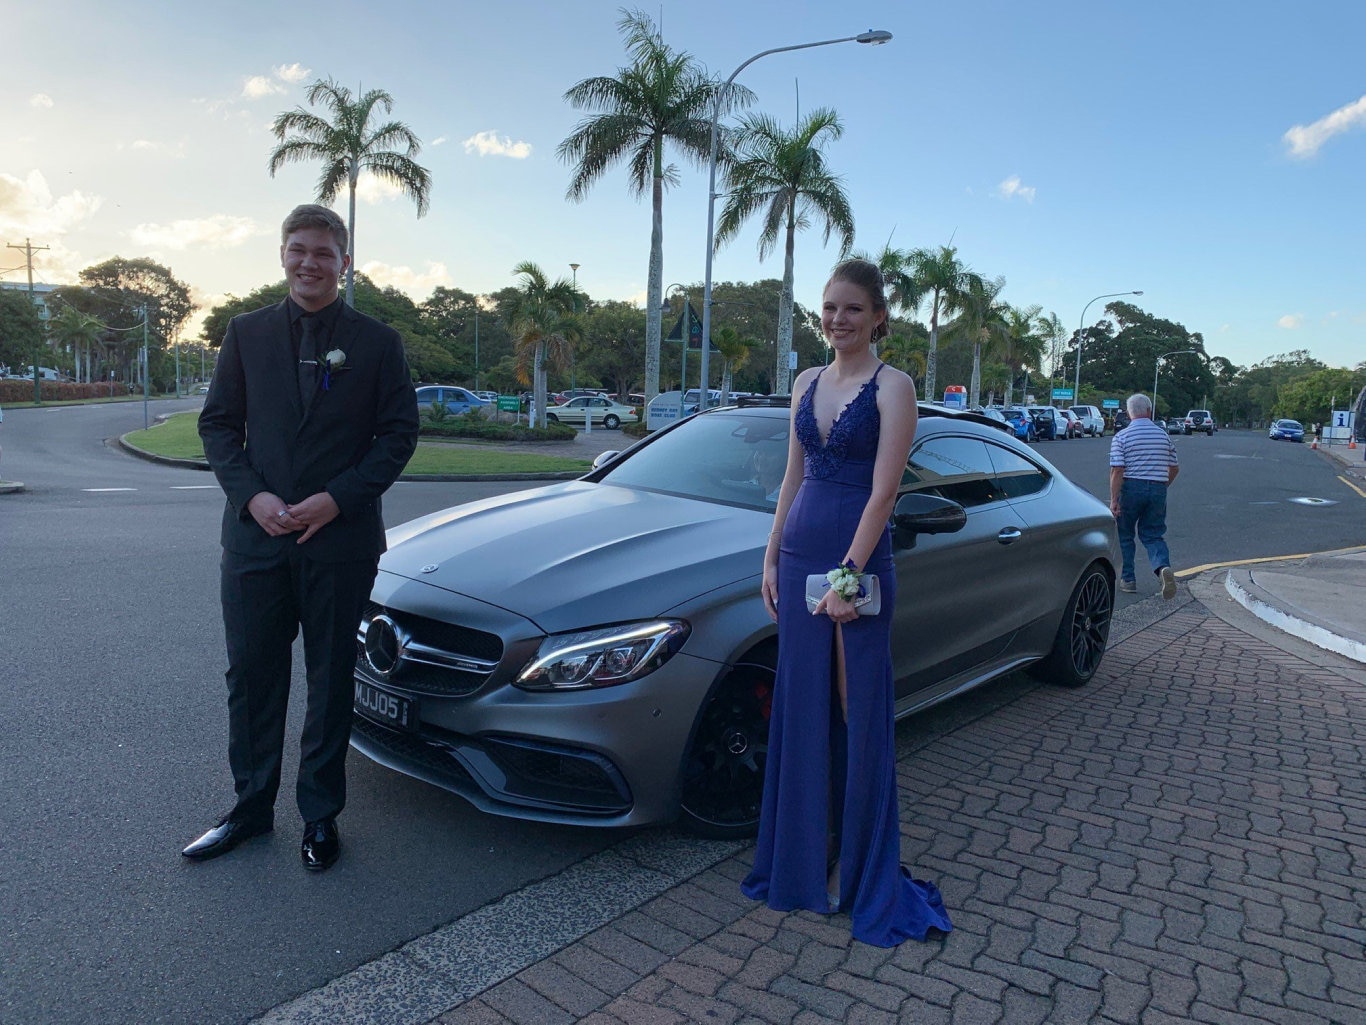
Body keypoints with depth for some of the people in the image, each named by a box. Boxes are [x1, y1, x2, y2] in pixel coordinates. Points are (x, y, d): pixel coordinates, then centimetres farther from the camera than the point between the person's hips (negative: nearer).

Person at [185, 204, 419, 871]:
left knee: (331, 681, 8)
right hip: (255, 536, 2)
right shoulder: (246, 333, 9)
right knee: (251, 677, 11)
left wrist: (338, 498, -13)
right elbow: (217, 423, 8)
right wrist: (251, 495, -9)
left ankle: (319, 815, 23)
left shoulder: (377, 343, 2)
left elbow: (399, 434, -1)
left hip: (341, 539, -2)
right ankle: (251, 808, 29)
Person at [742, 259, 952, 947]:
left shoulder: (891, 387, -6)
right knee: (802, 710, 13)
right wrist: (771, 558, 10)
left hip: (860, 560, -6)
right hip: (799, 555, 6)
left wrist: (849, 575, -18)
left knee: (859, 717, 3)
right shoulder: (807, 384, 12)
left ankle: (860, 873, 19)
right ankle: (804, 856, 29)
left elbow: (883, 490, -14)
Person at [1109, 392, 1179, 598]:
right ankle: (1163, 567, -17)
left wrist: (1114, 500, -12)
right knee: (1153, 535, 10)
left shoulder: (1121, 437, -5)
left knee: (1124, 535, 13)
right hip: (1158, 489, 3)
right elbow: (1174, 469, 12)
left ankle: (1127, 579, 16)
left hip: (1131, 488, -3)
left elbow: (1117, 471, -13)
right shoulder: (1164, 435, 7)